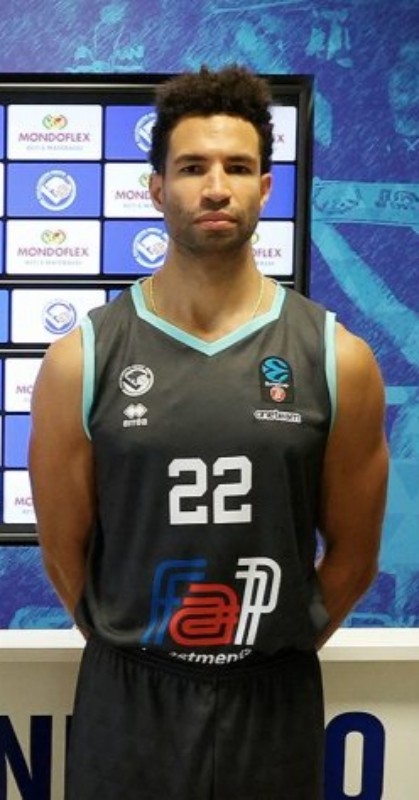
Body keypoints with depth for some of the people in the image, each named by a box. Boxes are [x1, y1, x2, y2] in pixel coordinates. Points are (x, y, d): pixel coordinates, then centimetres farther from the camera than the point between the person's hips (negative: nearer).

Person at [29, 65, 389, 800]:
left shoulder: (339, 360, -8)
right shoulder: (80, 361, -8)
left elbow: (351, 555, 2)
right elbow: (64, 548, 1)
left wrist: (274, 651, 9)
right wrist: (130, 654, 9)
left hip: (275, 700, 1)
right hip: (127, 697, 0)